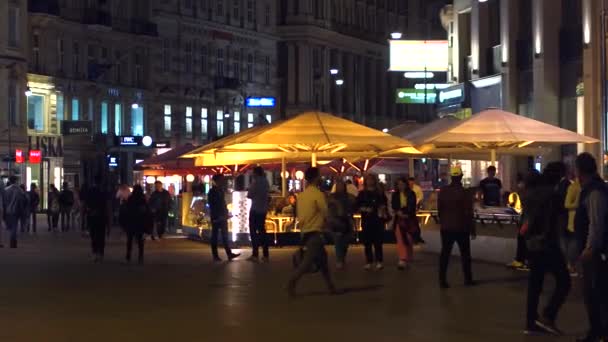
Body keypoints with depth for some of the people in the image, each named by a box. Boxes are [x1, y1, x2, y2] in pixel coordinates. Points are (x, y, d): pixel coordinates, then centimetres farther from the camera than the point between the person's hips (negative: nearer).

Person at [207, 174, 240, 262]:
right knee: (215, 236, -1)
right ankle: (215, 256, 1)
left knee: (225, 235, 5)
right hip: (216, 217, -7)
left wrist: (226, 213, 8)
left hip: (222, 217, 7)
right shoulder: (212, 192, -8)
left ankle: (229, 254, 3)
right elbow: (212, 206, -13)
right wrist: (216, 217, -18)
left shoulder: (221, 190, 13)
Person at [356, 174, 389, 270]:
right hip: (366, 220, 1)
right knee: (367, 242, 2)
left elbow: (384, 204, 14)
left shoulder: (380, 193, 9)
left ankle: (379, 261, -2)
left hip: (378, 220, -1)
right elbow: (358, 206, 6)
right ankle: (369, 262, 7)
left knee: (378, 241, -4)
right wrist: (364, 209, -11)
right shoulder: (362, 194, 9)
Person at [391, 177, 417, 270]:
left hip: (409, 219, 0)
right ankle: (402, 260, -14)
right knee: (401, 239, -10)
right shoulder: (395, 195, 9)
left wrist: (406, 214, -16)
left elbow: (412, 207, -3)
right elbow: (393, 206, 3)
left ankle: (408, 259, 16)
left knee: (409, 240, 2)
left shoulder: (411, 194, 3)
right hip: (399, 219, 0)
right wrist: (398, 212, -16)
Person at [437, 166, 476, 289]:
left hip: (446, 228, 3)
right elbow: (469, 214, -12)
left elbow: (439, 209, 5)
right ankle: (468, 279, 15)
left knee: (445, 253, 5)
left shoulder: (443, 191, 0)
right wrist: (472, 230, -6)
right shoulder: (464, 193, -12)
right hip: (461, 228, -3)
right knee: (465, 254, 10)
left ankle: (442, 280, 0)